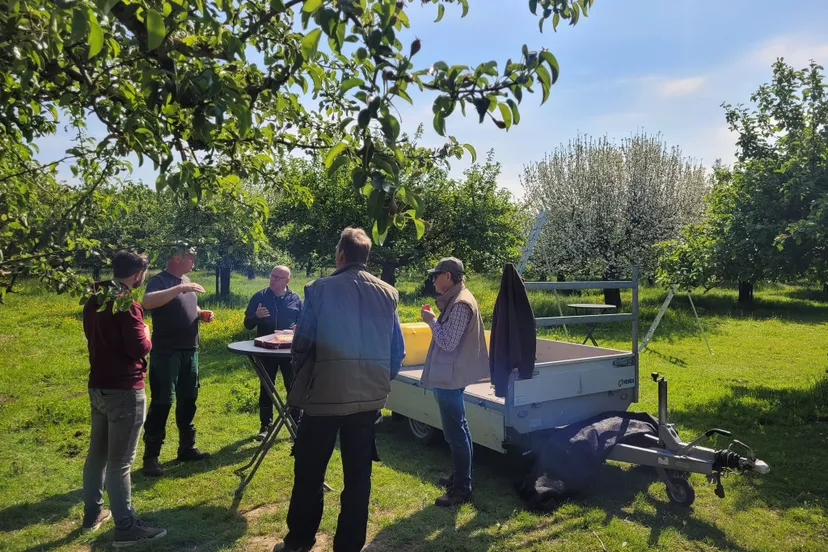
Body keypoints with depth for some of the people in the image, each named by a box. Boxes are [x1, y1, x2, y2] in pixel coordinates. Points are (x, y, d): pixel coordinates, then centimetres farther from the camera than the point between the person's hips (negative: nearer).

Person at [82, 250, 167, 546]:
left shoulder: (94, 301, 8)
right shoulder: (126, 304, -20)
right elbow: (140, 348, -22)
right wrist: (145, 332, -2)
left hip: (98, 386, 9)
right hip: (124, 391, -9)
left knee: (97, 453, 19)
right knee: (120, 461, -2)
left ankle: (92, 513, 32)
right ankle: (126, 527, 7)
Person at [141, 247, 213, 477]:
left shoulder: (186, 281, 13)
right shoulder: (159, 280, -12)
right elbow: (147, 302, -32)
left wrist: (201, 314, 5)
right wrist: (179, 288, -36)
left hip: (189, 350, 8)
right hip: (166, 352, -8)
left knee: (188, 400, 14)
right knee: (161, 403, -5)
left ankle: (187, 447, 26)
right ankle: (151, 456, 4)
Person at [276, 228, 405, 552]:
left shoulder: (321, 289, -9)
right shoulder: (388, 294, 1)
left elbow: (302, 343, -6)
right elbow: (398, 351, 4)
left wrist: (302, 378, 13)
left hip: (324, 394, -3)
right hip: (369, 397, 3)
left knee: (309, 472, 13)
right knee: (358, 474, 12)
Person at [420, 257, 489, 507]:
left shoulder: (460, 304, -20)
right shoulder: (455, 299, 11)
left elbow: (448, 343, -23)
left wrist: (431, 320, -13)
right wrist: (435, 319, 7)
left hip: (450, 377, -11)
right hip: (449, 375, 11)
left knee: (455, 432, -4)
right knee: (457, 429, 19)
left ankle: (462, 488, 4)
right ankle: (459, 476, 32)